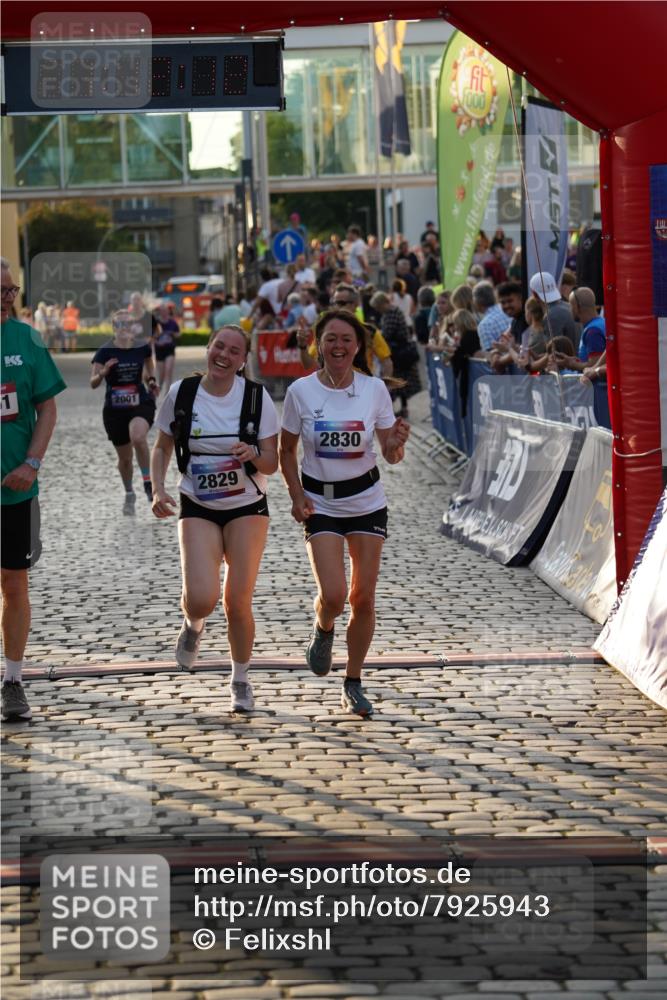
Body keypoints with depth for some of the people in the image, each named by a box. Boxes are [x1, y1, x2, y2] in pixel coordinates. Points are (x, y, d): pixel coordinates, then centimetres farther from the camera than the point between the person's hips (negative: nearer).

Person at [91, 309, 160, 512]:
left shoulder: (142, 347, -3)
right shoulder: (105, 352, -9)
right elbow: (93, 384, -12)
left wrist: (152, 381, 6)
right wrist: (103, 373, -31)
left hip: (141, 404, -1)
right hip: (114, 409, 1)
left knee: (138, 437, -33)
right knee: (125, 457, 10)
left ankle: (148, 483, -16)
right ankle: (129, 495, 37)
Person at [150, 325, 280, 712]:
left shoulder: (257, 396, -8)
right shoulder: (181, 393, -5)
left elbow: (271, 464, -4)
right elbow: (162, 448, 7)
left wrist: (254, 455, -27)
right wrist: (159, 490, -8)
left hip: (248, 508, 0)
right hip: (198, 509, 0)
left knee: (238, 601, -3)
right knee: (201, 599, -16)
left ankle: (241, 680, 20)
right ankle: (193, 625, 23)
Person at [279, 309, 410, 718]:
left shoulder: (374, 389, -6)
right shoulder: (301, 391, -7)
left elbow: (391, 456, 0)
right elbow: (287, 452, 4)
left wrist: (397, 443, -23)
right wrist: (297, 496, -10)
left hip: (366, 500, 1)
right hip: (320, 503, -1)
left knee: (363, 597, 1)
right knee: (333, 595, -15)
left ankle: (354, 684, 18)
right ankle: (323, 631, 22)